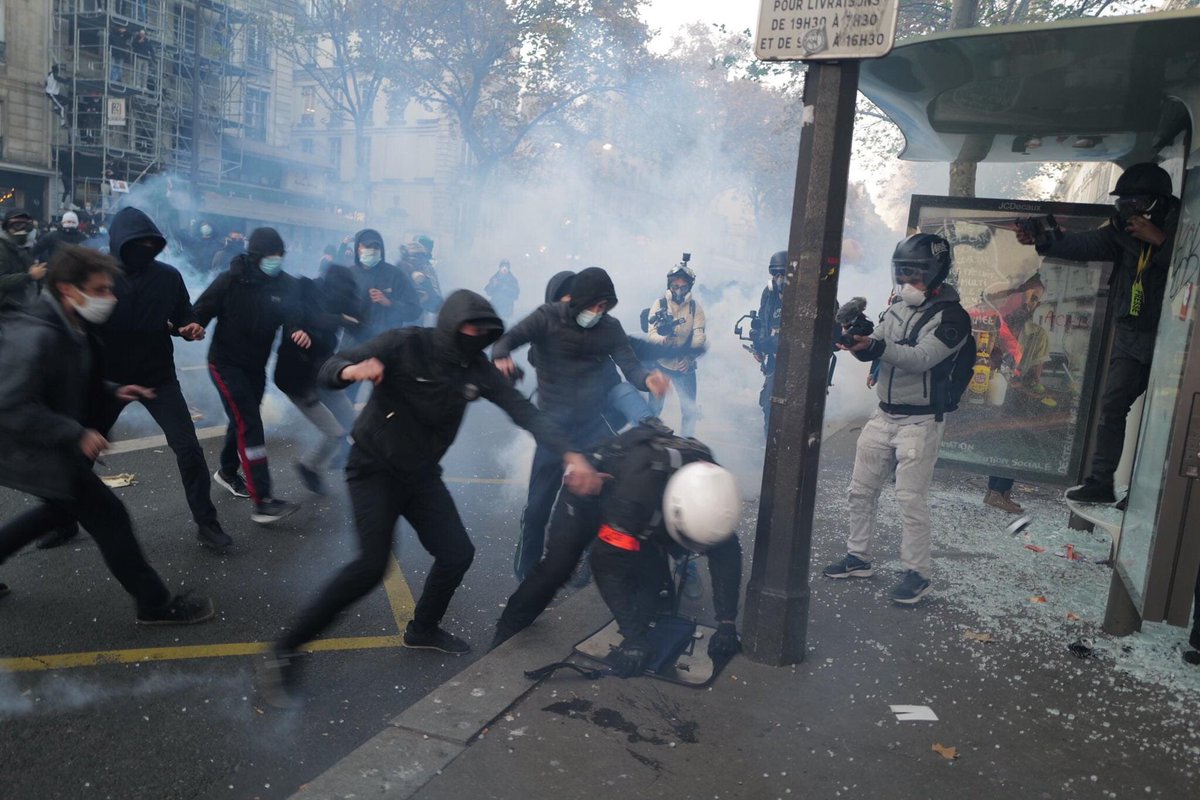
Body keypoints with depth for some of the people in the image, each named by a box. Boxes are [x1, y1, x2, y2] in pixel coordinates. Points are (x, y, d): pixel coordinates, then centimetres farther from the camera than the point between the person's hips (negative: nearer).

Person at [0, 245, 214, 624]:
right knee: (109, 517, -3)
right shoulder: (36, 336, -29)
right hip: (36, 452, -10)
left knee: (62, 508, 29)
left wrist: (112, 392, 3)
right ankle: (156, 604, 10)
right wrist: (77, 435, -29)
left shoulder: (73, 329, 2)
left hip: (53, 447, 10)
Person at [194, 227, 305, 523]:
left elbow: (291, 317, -14)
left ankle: (227, 472, 48)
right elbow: (203, 310, -13)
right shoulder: (230, 280, -14)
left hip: (256, 365, 6)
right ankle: (262, 501, -18)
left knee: (243, 420, 22)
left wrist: (297, 331, -37)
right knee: (249, 424, -15)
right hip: (226, 362, -5)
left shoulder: (286, 285, -5)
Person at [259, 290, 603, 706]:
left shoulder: (477, 369, -6)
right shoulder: (404, 344, -19)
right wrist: (353, 370, -48)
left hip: (421, 475, 6)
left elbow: (525, 412, -10)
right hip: (375, 468, -6)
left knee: (458, 553, 5)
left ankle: (423, 629, 32)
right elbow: (329, 369, -23)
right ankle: (284, 651, -10)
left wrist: (570, 455, -24)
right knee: (372, 564, -21)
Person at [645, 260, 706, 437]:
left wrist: (690, 356, -30)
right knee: (654, 408, 1)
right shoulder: (659, 304, -5)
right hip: (660, 363, -1)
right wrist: (663, 340, -37)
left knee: (690, 409, 4)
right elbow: (651, 333, -13)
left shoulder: (696, 307, -1)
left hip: (685, 366, 1)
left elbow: (699, 335, -11)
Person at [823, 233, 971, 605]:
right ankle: (858, 558, 25)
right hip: (883, 415, 7)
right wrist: (856, 340, -20)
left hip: (920, 422, -7)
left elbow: (921, 358, -24)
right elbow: (875, 350, 4)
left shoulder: (952, 316, -12)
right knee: (861, 490, 11)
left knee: (911, 499, -5)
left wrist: (875, 347, -38)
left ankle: (917, 574, 9)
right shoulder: (897, 309, 10)